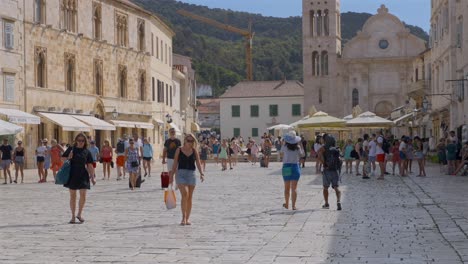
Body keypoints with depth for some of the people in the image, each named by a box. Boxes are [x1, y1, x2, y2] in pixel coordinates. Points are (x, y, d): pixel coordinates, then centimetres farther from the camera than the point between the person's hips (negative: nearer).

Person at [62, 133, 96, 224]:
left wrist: (92, 177, -1)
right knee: (72, 196, 6)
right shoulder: (71, 149, 2)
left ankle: (79, 214, 16)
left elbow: (90, 165, 4)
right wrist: (68, 158, -13)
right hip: (72, 175, 0)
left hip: (83, 176, 0)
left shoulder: (87, 152, 3)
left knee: (83, 195, -4)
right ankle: (73, 216, 16)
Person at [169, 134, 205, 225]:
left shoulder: (194, 151, 7)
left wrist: (201, 173, -14)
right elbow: (175, 164, 6)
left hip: (191, 174, 2)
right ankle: (183, 217, -12)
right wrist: (171, 175, 5)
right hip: (181, 173, -2)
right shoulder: (179, 150, 3)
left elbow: (198, 163, 1)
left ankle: (187, 219, 14)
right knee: (184, 194, -18)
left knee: (190, 197, 5)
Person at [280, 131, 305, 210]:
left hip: (286, 167, 1)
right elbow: (302, 155, 8)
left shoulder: (285, 147, -8)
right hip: (295, 166, -1)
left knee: (287, 187, 15)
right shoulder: (298, 147, -7)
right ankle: (293, 206, -2)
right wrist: (301, 146, 14)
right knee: (294, 188, 1)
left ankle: (287, 204, 27)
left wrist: (284, 143, 17)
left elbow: (281, 152, 12)